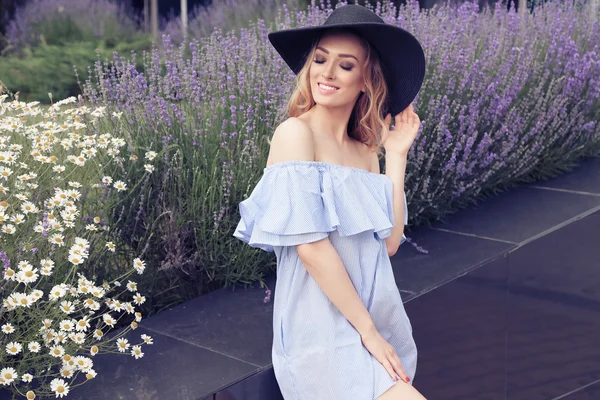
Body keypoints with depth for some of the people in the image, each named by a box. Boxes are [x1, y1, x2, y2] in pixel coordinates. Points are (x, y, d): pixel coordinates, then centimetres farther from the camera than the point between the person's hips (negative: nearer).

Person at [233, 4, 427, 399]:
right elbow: (310, 246, -17)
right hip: (322, 330, -7)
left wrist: (397, 155, 1)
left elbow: (389, 242, 2)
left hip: (377, 318, 7)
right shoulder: (295, 133, -11)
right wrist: (368, 331, -15)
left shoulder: (365, 150, 9)